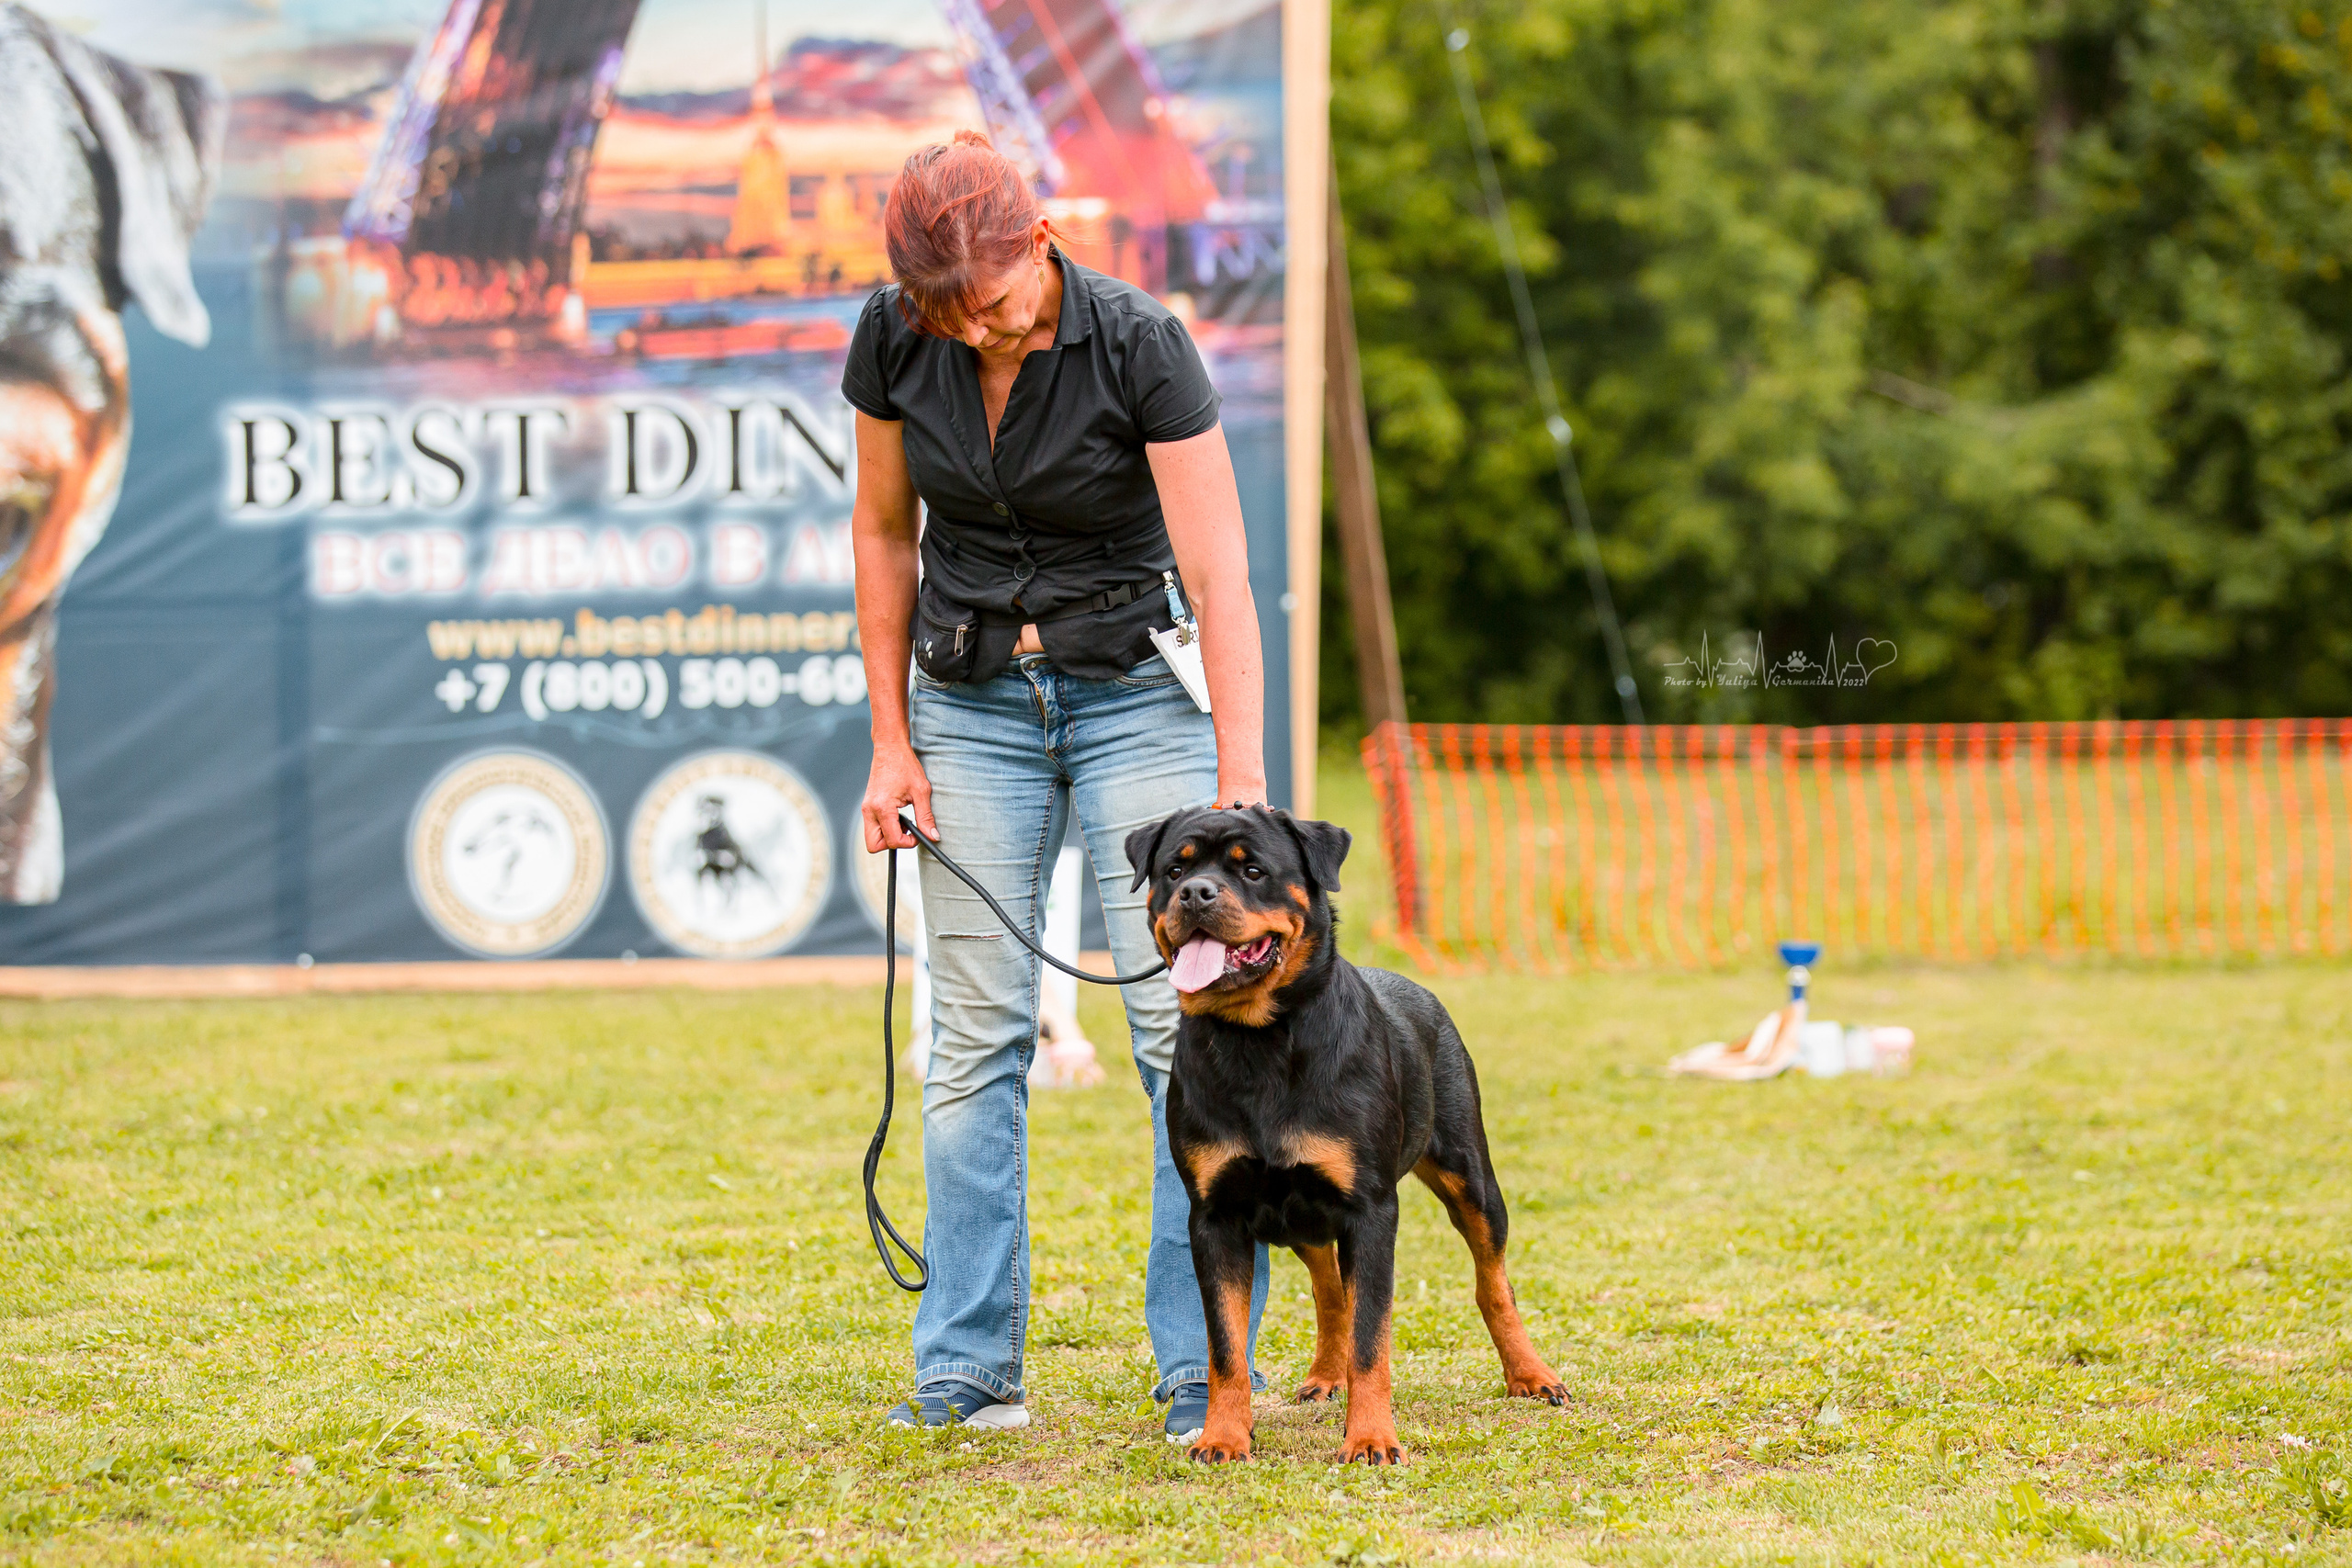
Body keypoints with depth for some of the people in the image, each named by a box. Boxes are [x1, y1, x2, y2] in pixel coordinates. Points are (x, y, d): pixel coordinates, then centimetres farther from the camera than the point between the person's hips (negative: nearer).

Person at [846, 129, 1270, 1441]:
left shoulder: (1140, 344, -19)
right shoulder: (895, 340, -9)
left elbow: (1220, 574, -20)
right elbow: (885, 532, 6)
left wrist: (1241, 784, -25)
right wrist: (891, 741, 4)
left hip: (1135, 692, -3)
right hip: (971, 702, 3)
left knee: (1188, 1020, -10)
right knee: (978, 1032, 0)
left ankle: (1205, 1371, -7)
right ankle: (971, 1373, 3)